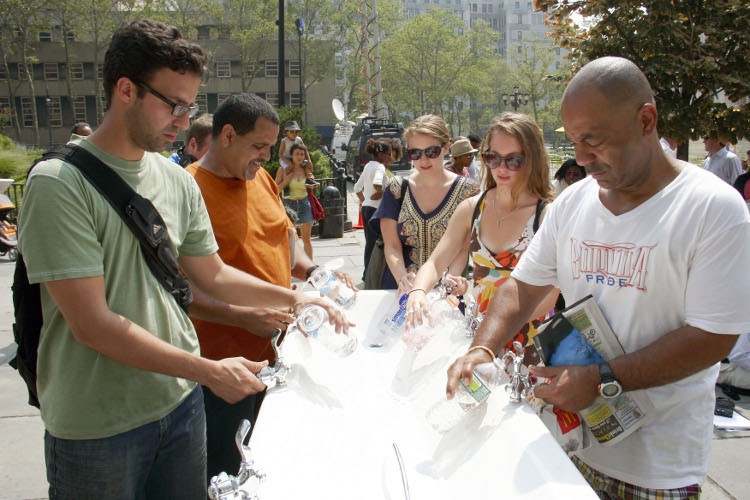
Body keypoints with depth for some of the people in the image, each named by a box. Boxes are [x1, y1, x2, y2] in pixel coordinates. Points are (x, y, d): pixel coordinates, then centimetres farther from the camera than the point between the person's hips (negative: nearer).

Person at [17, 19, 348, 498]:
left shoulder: (179, 181, 2)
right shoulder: (58, 184, -17)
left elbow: (214, 275, 12)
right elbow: (92, 324, -21)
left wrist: (292, 296, 0)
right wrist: (209, 371, -21)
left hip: (181, 402, 5)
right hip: (97, 427, -5)